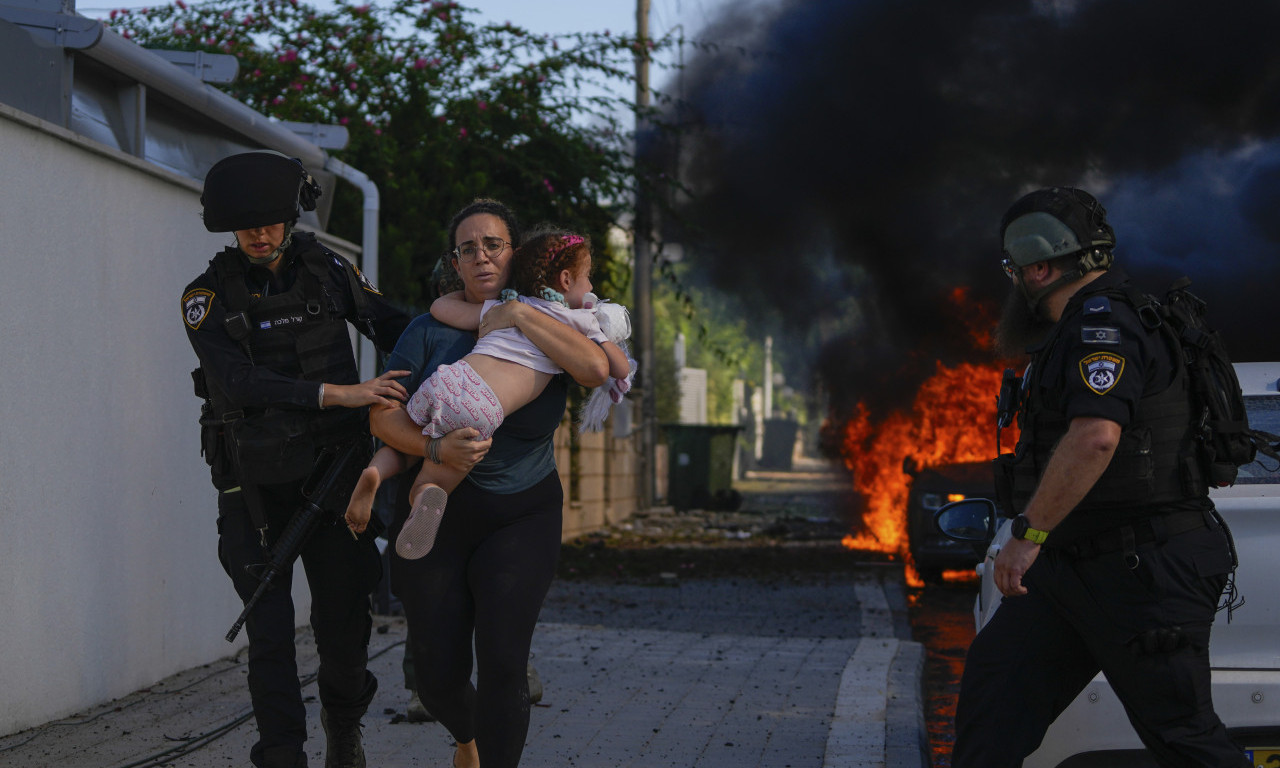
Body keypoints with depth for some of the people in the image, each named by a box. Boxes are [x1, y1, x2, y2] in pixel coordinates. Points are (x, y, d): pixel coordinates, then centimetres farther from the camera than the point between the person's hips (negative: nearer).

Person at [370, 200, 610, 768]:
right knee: (439, 674, 3)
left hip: (522, 515, -1)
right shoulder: (432, 331, -2)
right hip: (436, 514, 1)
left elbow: (595, 369, -21)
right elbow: (383, 415, -7)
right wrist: (437, 448, -25)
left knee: (502, 663, -17)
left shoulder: (549, 330, 0)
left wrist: (519, 315, -19)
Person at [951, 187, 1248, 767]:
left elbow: (1096, 436, -31)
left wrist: (1029, 533, -28)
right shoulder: (1081, 329, 18)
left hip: (1145, 568, -11)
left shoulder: (1103, 323, -16)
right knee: (994, 682, 5)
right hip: (1074, 566, 11)